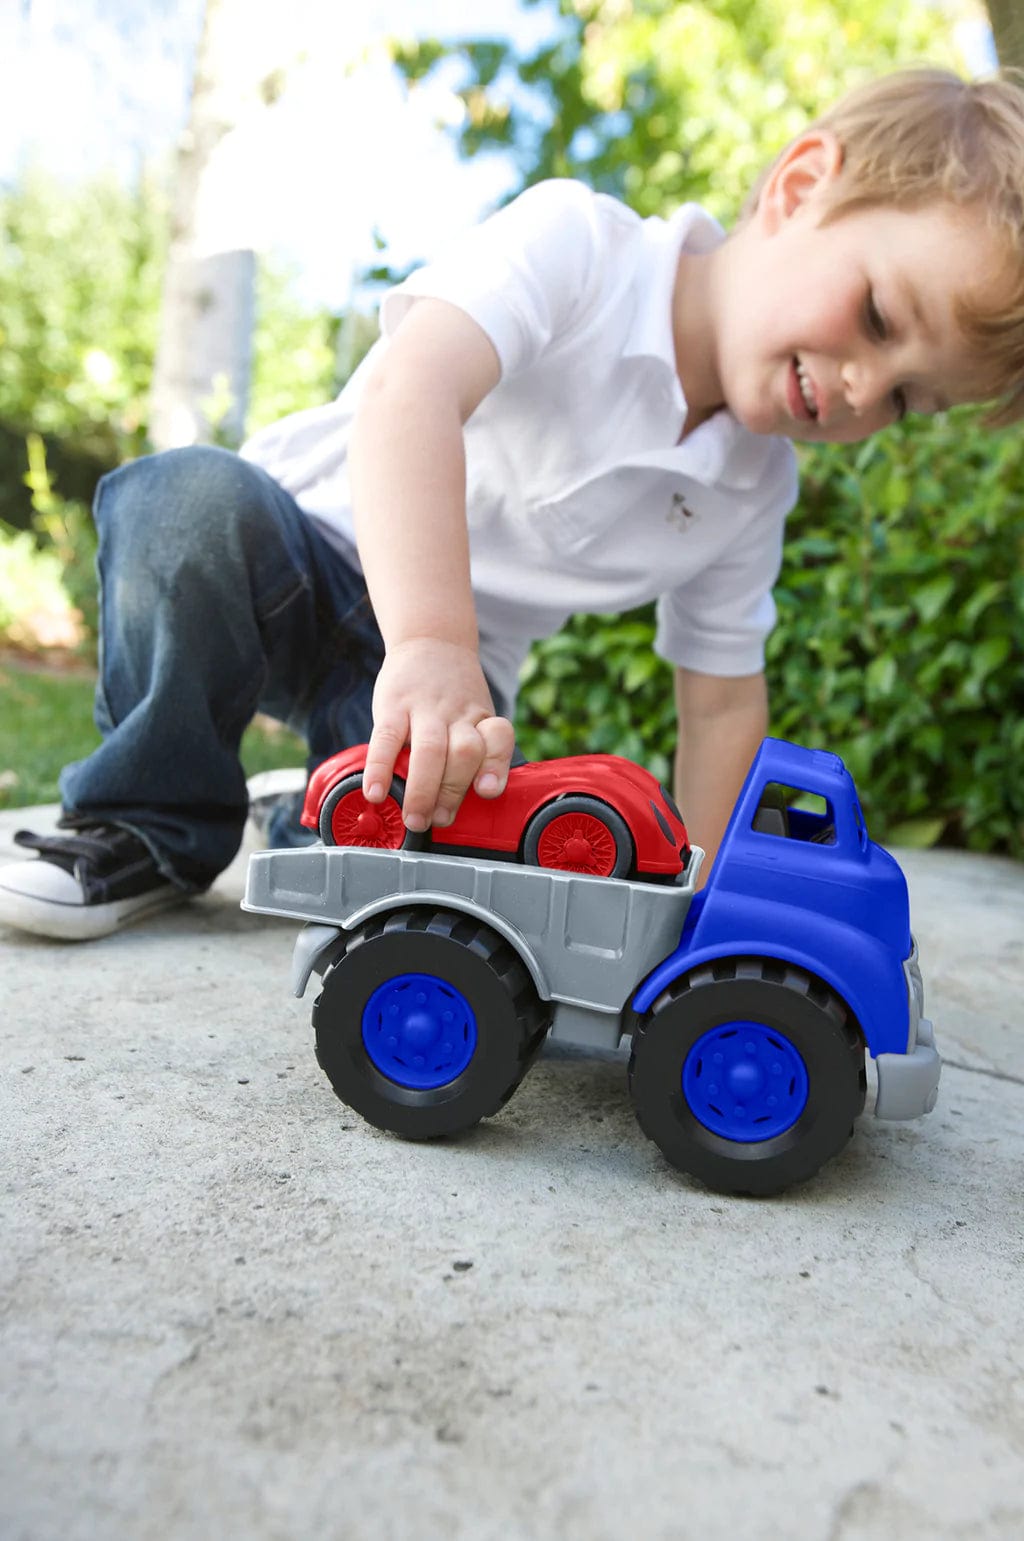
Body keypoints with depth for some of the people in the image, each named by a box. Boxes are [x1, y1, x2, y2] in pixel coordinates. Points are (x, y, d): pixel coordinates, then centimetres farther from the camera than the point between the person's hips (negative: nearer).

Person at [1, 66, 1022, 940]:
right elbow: (408, 391, -38)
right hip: (323, 543, -2)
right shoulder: (578, 240, -20)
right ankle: (153, 826, -12)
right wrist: (430, 643, -52)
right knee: (194, 502, -36)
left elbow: (722, 701, 2)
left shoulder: (754, 494, -4)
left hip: (453, 665, 3)